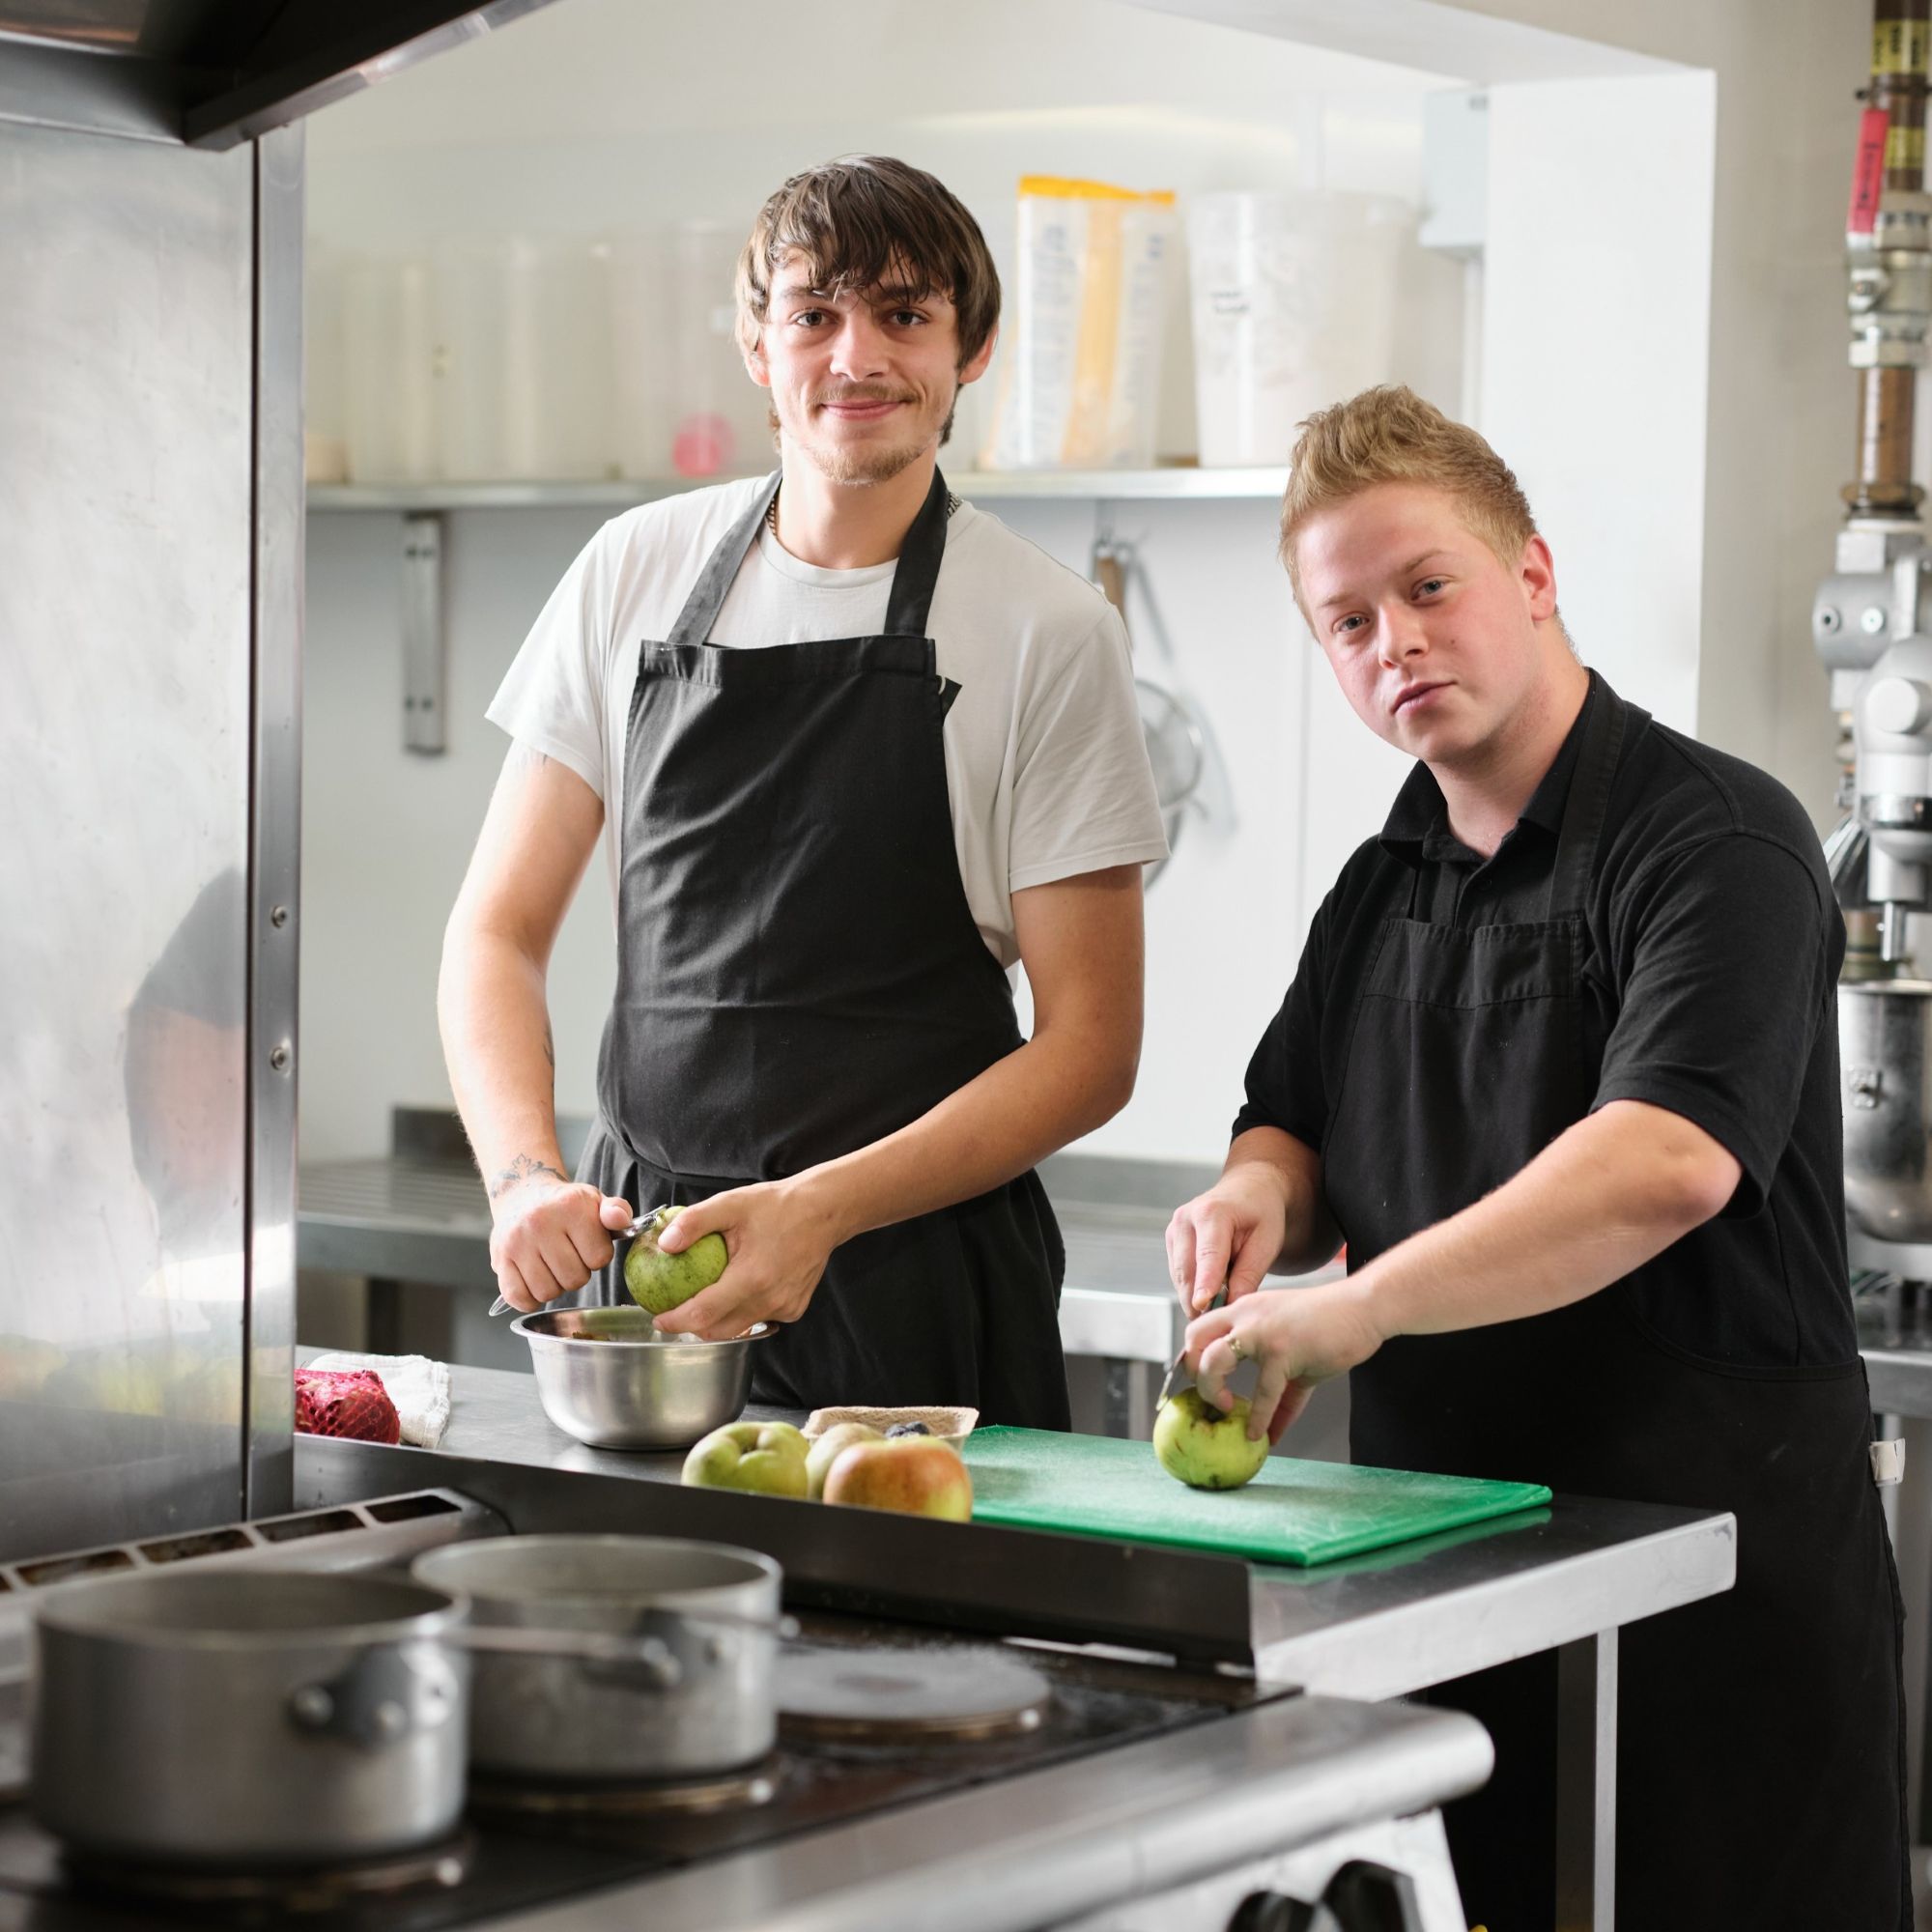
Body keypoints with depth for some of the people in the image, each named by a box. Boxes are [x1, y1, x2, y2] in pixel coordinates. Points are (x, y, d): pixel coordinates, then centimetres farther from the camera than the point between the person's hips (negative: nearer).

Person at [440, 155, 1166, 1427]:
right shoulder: (636, 571, 5)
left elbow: (1090, 1047, -6)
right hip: (640, 1251, 3)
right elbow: (500, 929, 7)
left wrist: (821, 1208, -19)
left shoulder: (1048, 631, -5)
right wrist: (526, 1174, -11)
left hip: (920, 1297, -3)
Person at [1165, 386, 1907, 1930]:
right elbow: (1294, 1129, 22)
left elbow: (1667, 1161, -28)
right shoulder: (1384, 887, 14)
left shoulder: (1717, 842, -13)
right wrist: (1266, 1193, -2)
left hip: (1712, 1546, -7)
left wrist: (1356, 1307, -32)